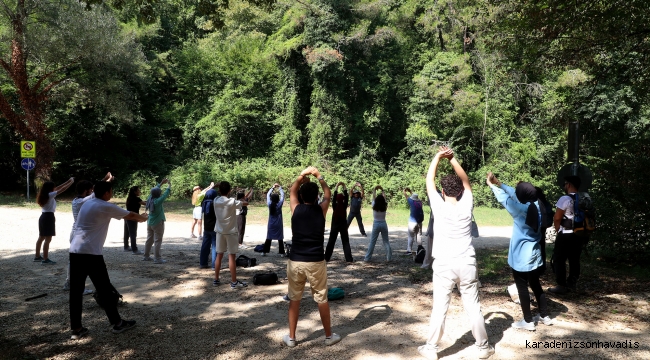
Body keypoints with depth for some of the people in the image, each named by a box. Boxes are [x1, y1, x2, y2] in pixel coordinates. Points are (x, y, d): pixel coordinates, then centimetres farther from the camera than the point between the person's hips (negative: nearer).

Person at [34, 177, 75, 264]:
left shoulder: (45, 195, 11)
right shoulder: (50, 195, -14)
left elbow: (58, 188, 17)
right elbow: (62, 189, -13)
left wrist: (68, 181, 17)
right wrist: (71, 182, -2)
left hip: (43, 217, 10)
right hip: (48, 217, -10)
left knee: (41, 238, 18)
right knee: (48, 239, -7)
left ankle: (37, 256, 28)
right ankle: (45, 259, -6)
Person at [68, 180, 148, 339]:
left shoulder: (87, 204, 16)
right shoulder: (106, 207, -6)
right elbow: (130, 215, 6)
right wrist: (143, 218, 25)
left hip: (75, 252, 7)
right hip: (91, 253, -7)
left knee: (76, 291, 9)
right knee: (105, 290, 5)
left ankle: (76, 328, 13)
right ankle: (117, 323, 16)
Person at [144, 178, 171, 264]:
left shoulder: (150, 199, -2)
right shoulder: (158, 201, -21)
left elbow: (154, 190, 14)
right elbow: (166, 193, -13)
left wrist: (161, 183, 20)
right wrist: (169, 185, 1)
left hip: (149, 223, 8)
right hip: (158, 223, -8)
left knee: (149, 240, 16)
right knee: (157, 241, -4)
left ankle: (146, 256, 24)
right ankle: (157, 258, -3)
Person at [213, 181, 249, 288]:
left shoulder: (216, 202, -1)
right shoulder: (232, 202, -15)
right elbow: (246, 203, -5)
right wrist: (241, 201, 14)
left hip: (220, 231, 5)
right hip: (231, 231, -5)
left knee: (219, 255, 12)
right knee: (231, 256, -2)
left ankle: (216, 279, 18)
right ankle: (234, 282, 2)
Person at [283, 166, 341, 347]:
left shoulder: (296, 209, -3)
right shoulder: (321, 210, -5)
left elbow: (292, 191, 18)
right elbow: (328, 194, 16)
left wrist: (302, 175, 18)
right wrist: (319, 176, 21)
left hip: (295, 261, 1)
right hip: (316, 262, -1)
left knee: (294, 299, 14)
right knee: (322, 299, 11)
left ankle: (291, 337, 22)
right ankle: (329, 336, 24)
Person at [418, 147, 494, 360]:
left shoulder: (439, 207, -10)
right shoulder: (466, 206, -4)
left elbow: (429, 181, 0)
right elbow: (465, 180, 10)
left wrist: (438, 157, 4)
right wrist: (452, 158, 9)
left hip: (444, 266, -2)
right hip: (467, 264, 2)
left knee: (439, 309, 5)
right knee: (473, 308, 12)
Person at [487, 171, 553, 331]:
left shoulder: (522, 210, -22)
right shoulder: (537, 206, -2)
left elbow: (505, 198, -13)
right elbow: (514, 194, 7)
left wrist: (492, 185, 0)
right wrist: (499, 183, 10)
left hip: (521, 259, -7)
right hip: (534, 256, 7)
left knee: (522, 289, 6)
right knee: (536, 285, 21)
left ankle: (528, 321, 16)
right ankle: (545, 316, 32)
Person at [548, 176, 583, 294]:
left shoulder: (565, 199, -15)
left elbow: (557, 218, -14)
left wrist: (558, 230, 4)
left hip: (565, 235, -7)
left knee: (559, 259, 1)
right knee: (574, 259, 15)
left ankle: (562, 286, 2)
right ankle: (572, 283, 24)